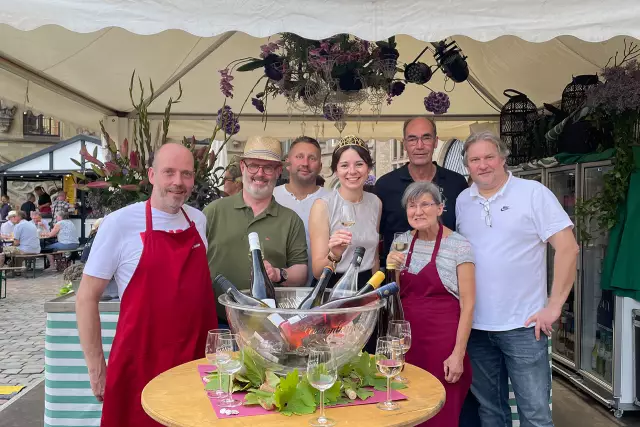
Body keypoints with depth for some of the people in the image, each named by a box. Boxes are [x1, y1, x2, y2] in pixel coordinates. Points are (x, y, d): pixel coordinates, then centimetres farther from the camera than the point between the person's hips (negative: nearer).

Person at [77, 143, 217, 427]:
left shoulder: (199, 221, 4)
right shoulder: (119, 223, -10)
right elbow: (87, 297, -5)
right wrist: (96, 367, -6)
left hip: (198, 359, 4)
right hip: (139, 362, -4)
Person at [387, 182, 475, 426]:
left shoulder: (459, 246, -9)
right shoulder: (402, 241, 5)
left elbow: (468, 304, -9)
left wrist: (458, 353, -13)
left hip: (442, 341, -4)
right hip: (407, 337, 4)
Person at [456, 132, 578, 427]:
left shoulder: (533, 193, -6)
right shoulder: (462, 201, 7)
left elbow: (568, 248, -9)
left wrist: (554, 306, -12)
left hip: (523, 325, -4)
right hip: (475, 325, 4)